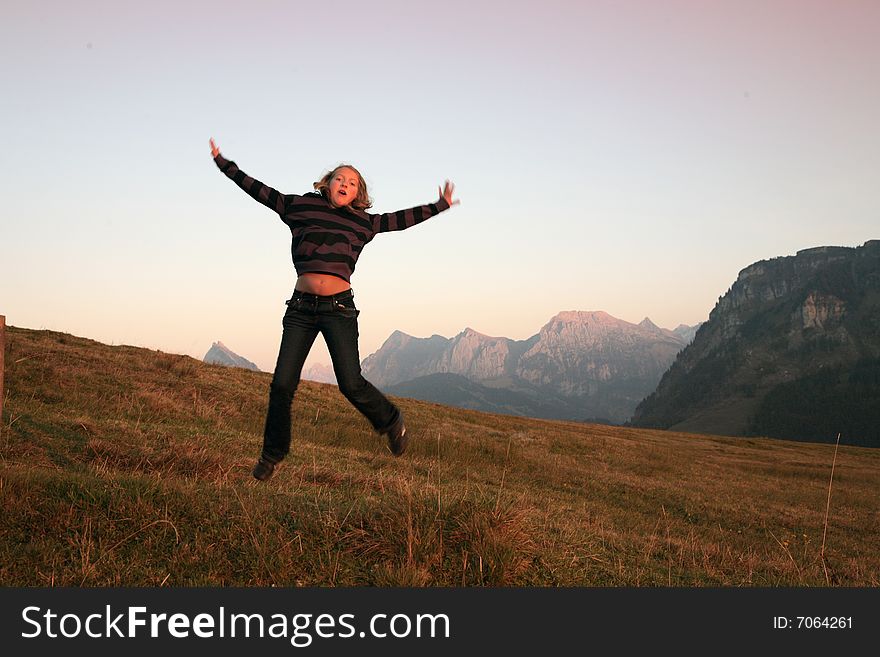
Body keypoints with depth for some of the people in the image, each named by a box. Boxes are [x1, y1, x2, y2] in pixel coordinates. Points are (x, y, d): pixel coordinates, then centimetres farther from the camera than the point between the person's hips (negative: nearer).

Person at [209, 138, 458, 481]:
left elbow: (401, 219, 21)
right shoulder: (301, 206, 8)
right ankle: (273, 453, 16)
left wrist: (440, 205, 24)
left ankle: (392, 422, 17)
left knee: (351, 383, -11)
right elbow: (256, 189, 13)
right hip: (301, 307, 1)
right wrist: (221, 161, 15)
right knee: (282, 384, -2)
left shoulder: (362, 222, 9)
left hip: (339, 308, -1)